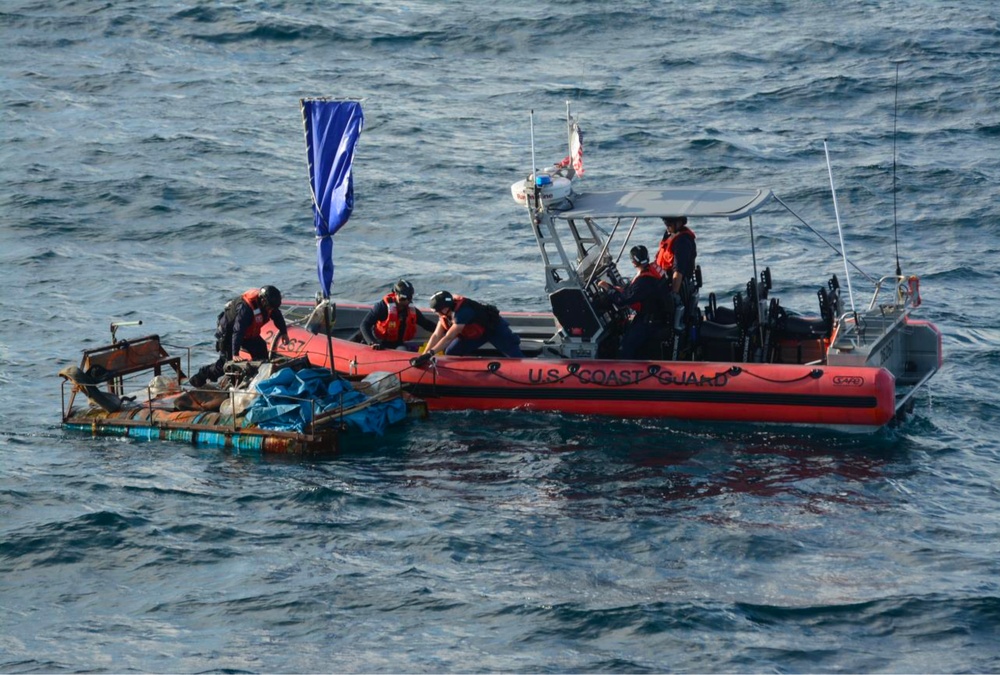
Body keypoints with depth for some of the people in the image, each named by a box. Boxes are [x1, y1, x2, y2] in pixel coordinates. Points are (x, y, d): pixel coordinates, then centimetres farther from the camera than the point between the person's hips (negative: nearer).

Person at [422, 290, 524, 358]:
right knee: (450, 353, 0)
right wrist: (424, 354, -21)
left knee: (515, 355, -11)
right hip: (474, 333, 9)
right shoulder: (445, 314, -12)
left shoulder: (463, 311, -39)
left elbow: (448, 338, -41)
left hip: (494, 328, -9)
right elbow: (436, 336, -11)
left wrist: (431, 352, -42)